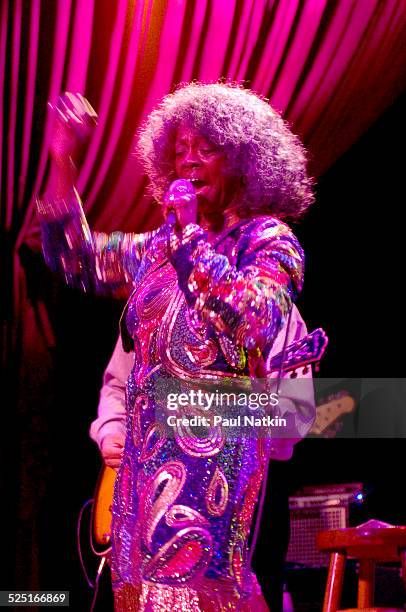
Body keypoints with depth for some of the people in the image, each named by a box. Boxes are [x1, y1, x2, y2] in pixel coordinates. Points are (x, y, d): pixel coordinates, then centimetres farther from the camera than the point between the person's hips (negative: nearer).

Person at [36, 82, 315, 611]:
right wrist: (63, 162, 13)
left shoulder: (267, 239, -2)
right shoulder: (161, 246, 16)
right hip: (152, 444, 7)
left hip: (217, 442, -6)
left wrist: (192, 233, -15)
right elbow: (77, 260, 22)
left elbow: (253, 319, -20)